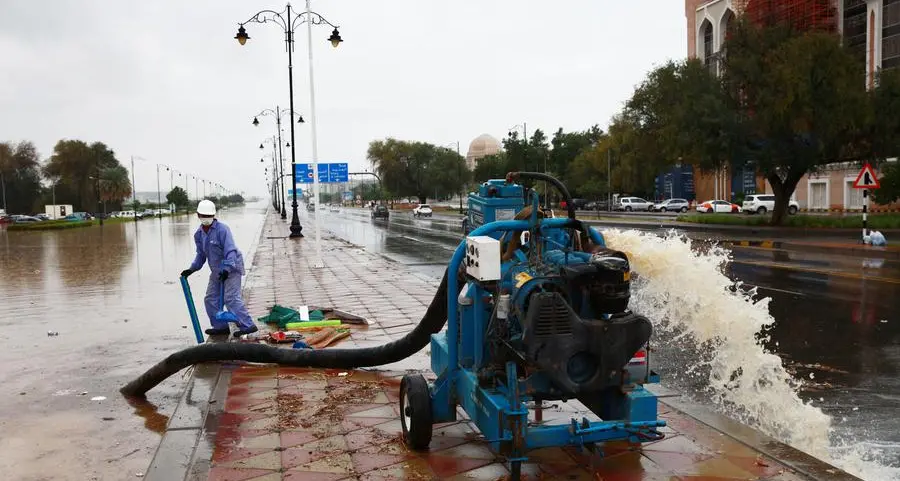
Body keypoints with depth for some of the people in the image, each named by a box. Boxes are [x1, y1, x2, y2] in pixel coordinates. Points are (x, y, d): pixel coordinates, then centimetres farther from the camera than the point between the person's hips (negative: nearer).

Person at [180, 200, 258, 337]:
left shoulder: (222, 229, -17)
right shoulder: (199, 234, 7)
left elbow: (230, 251, -24)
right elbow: (201, 254, 18)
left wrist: (227, 269, -33)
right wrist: (192, 269, 8)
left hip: (231, 268, -8)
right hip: (216, 271, 8)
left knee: (231, 298, -17)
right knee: (211, 298, 8)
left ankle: (248, 326, -16)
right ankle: (221, 326, 19)